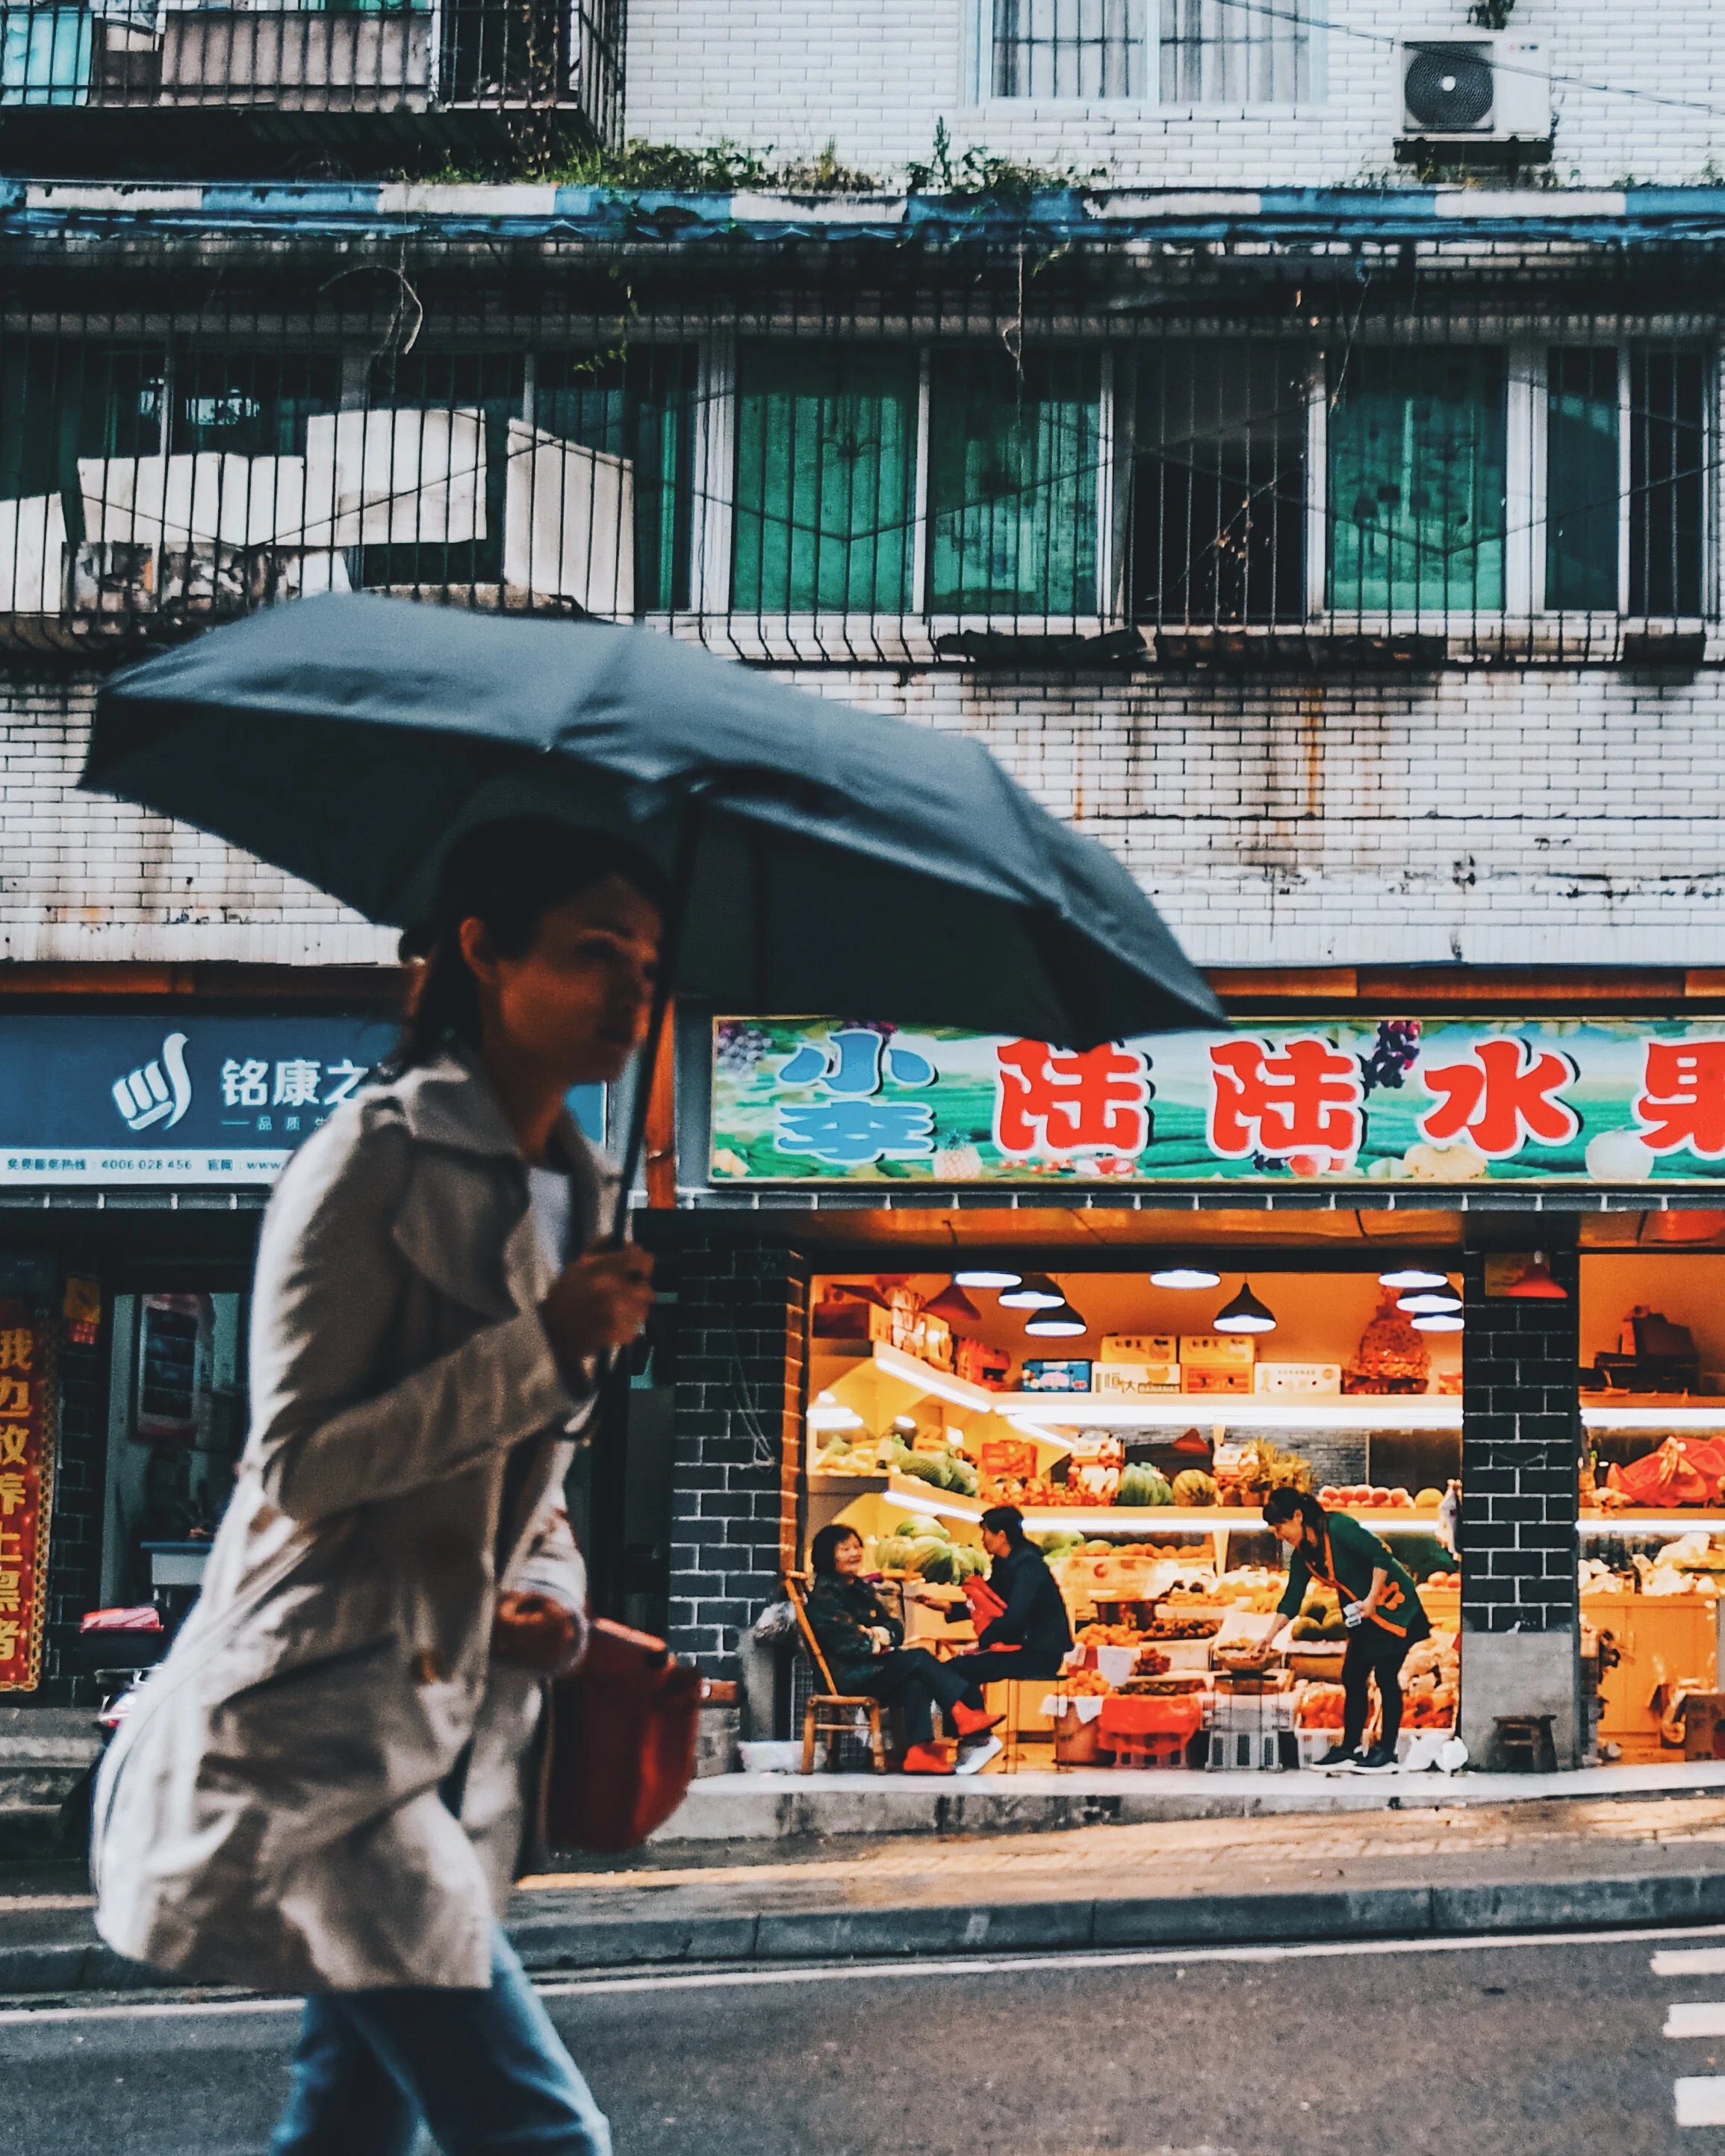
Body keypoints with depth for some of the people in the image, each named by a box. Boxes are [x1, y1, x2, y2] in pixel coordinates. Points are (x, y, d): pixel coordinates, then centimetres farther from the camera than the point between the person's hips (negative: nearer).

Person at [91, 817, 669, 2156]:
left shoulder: (582, 1192, 13)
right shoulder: (378, 1158, -12)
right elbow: (302, 1459, -16)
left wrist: (552, 1592, 2)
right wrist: (542, 1345, -21)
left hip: (460, 1732, 9)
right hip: (323, 1722, -9)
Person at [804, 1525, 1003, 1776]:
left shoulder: (861, 1588, 21)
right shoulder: (824, 1597, -5)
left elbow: (894, 1626, 14)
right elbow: (846, 1643, -15)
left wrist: (884, 1634, -8)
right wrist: (877, 1642, -4)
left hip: (873, 1665, 8)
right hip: (848, 1675, -8)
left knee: (916, 1684, -25)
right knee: (919, 1658, -23)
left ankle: (919, 1752, -36)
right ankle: (963, 1717, -24)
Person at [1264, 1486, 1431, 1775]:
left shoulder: (1340, 1528, -22)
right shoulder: (1302, 1554, 2)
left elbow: (1381, 1556, -24)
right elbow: (1292, 1599, 7)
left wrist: (1371, 1599, -25)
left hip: (1393, 1607, -8)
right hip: (1363, 1617, 8)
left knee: (1386, 1677, -8)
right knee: (1352, 1677, 6)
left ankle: (1386, 1754, -4)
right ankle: (1349, 1749, 12)